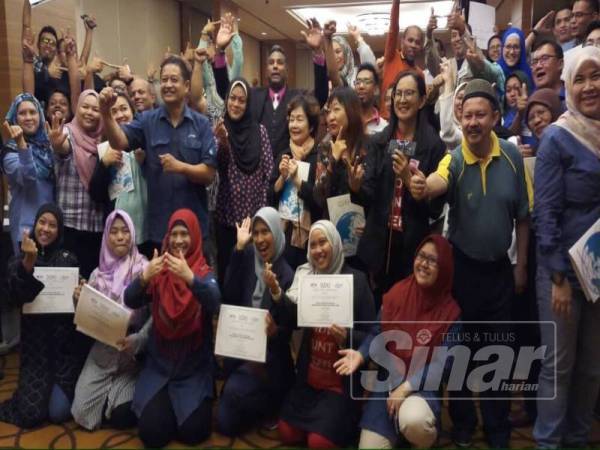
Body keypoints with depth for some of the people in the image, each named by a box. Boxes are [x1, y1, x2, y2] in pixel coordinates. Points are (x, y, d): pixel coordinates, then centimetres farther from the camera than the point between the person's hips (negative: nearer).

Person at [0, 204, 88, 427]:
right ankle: (32, 391, 27)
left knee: (59, 412, -8)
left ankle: (61, 388, 27)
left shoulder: (69, 259, 1)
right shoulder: (19, 261, 1)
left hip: (66, 340, 0)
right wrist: (28, 263, -32)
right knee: (31, 413, -8)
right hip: (35, 342, 1)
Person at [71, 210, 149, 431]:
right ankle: (111, 393, 24)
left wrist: (137, 340, -27)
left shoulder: (145, 270, -9)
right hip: (102, 352, 4)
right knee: (82, 411, -7)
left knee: (120, 417, -14)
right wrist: (79, 300, -11)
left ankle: (125, 391, 20)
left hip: (134, 354, -4)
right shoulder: (98, 274, 5)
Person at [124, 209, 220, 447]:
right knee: (152, 432, -12)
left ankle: (193, 401, 19)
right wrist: (144, 277, -35)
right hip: (159, 365, 2)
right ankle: (164, 402, 20)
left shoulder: (204, 272, -5)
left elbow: (214, 303, -26)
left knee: (193, 432, -13)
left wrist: (190, 278, -44)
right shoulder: (158, 270, 0)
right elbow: (131, 302, -14)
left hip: (194, 367, -1)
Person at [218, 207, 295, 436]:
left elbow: (288, 331, -15)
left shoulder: (287, 274, -14)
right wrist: (239, 249, -18)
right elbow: (228, 298, -16)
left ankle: (271, 403, 4)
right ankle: (258, 403, 30)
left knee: (234, 389, -25)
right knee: (225, 424, 3)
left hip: (270, 356, -4)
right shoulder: (247, 259, -3)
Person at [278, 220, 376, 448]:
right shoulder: (305, 275, 2)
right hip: (309, 377, 4)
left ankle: (344, 421, 20)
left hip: (341, 381, -4)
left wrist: (347, 337, -27)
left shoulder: (356, 280, -11)